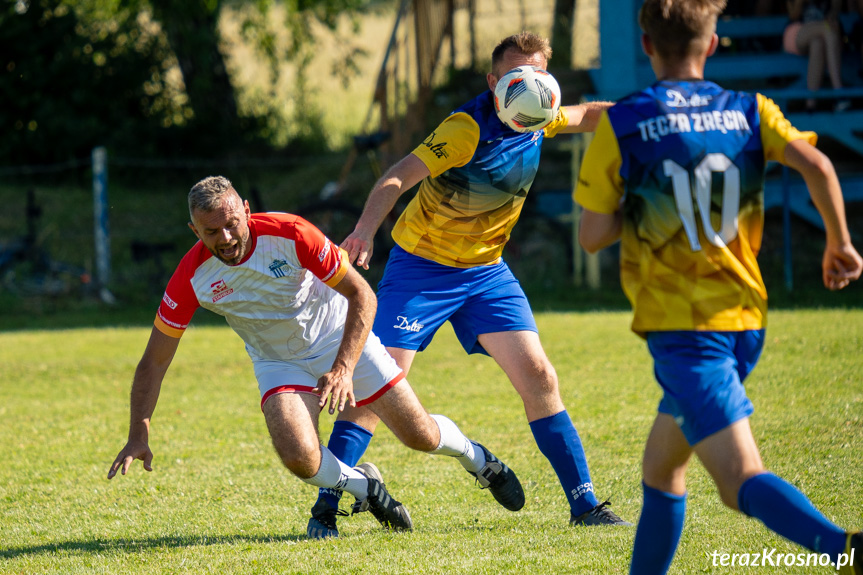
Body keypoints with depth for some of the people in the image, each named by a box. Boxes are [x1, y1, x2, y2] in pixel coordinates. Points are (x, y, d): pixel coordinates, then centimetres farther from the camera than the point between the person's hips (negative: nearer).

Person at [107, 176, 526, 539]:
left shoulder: (289, 234, -29)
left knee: (421, 436, -1)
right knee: (299, 458, -26)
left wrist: (343, 369, -33)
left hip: (342, 341, -1)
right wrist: (139, 435, -25)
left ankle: (476, 458, 36)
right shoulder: (192, 277, -24)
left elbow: (362, 295, -22)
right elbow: (154, 362, -15)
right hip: (279, 363, 1)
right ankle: (364, 486, 8)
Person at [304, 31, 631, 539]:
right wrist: (366, 230, -52)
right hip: (422, 265, -6)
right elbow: (397, 178, -35)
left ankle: (584, 503, 3)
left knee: (538, 377, -4)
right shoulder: (469, 129, -25)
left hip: (485, 269, 6)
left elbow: (585, 115, 22)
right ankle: (326, 505, -3)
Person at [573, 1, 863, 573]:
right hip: (745, 317, 6)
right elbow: (817, 166, -9)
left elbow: (593, 236, -2)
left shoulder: (620, 125, -2)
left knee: (743, 480, -15)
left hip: (680, 327, -5)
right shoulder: (748, 111, 6)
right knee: (662, 468, 23)